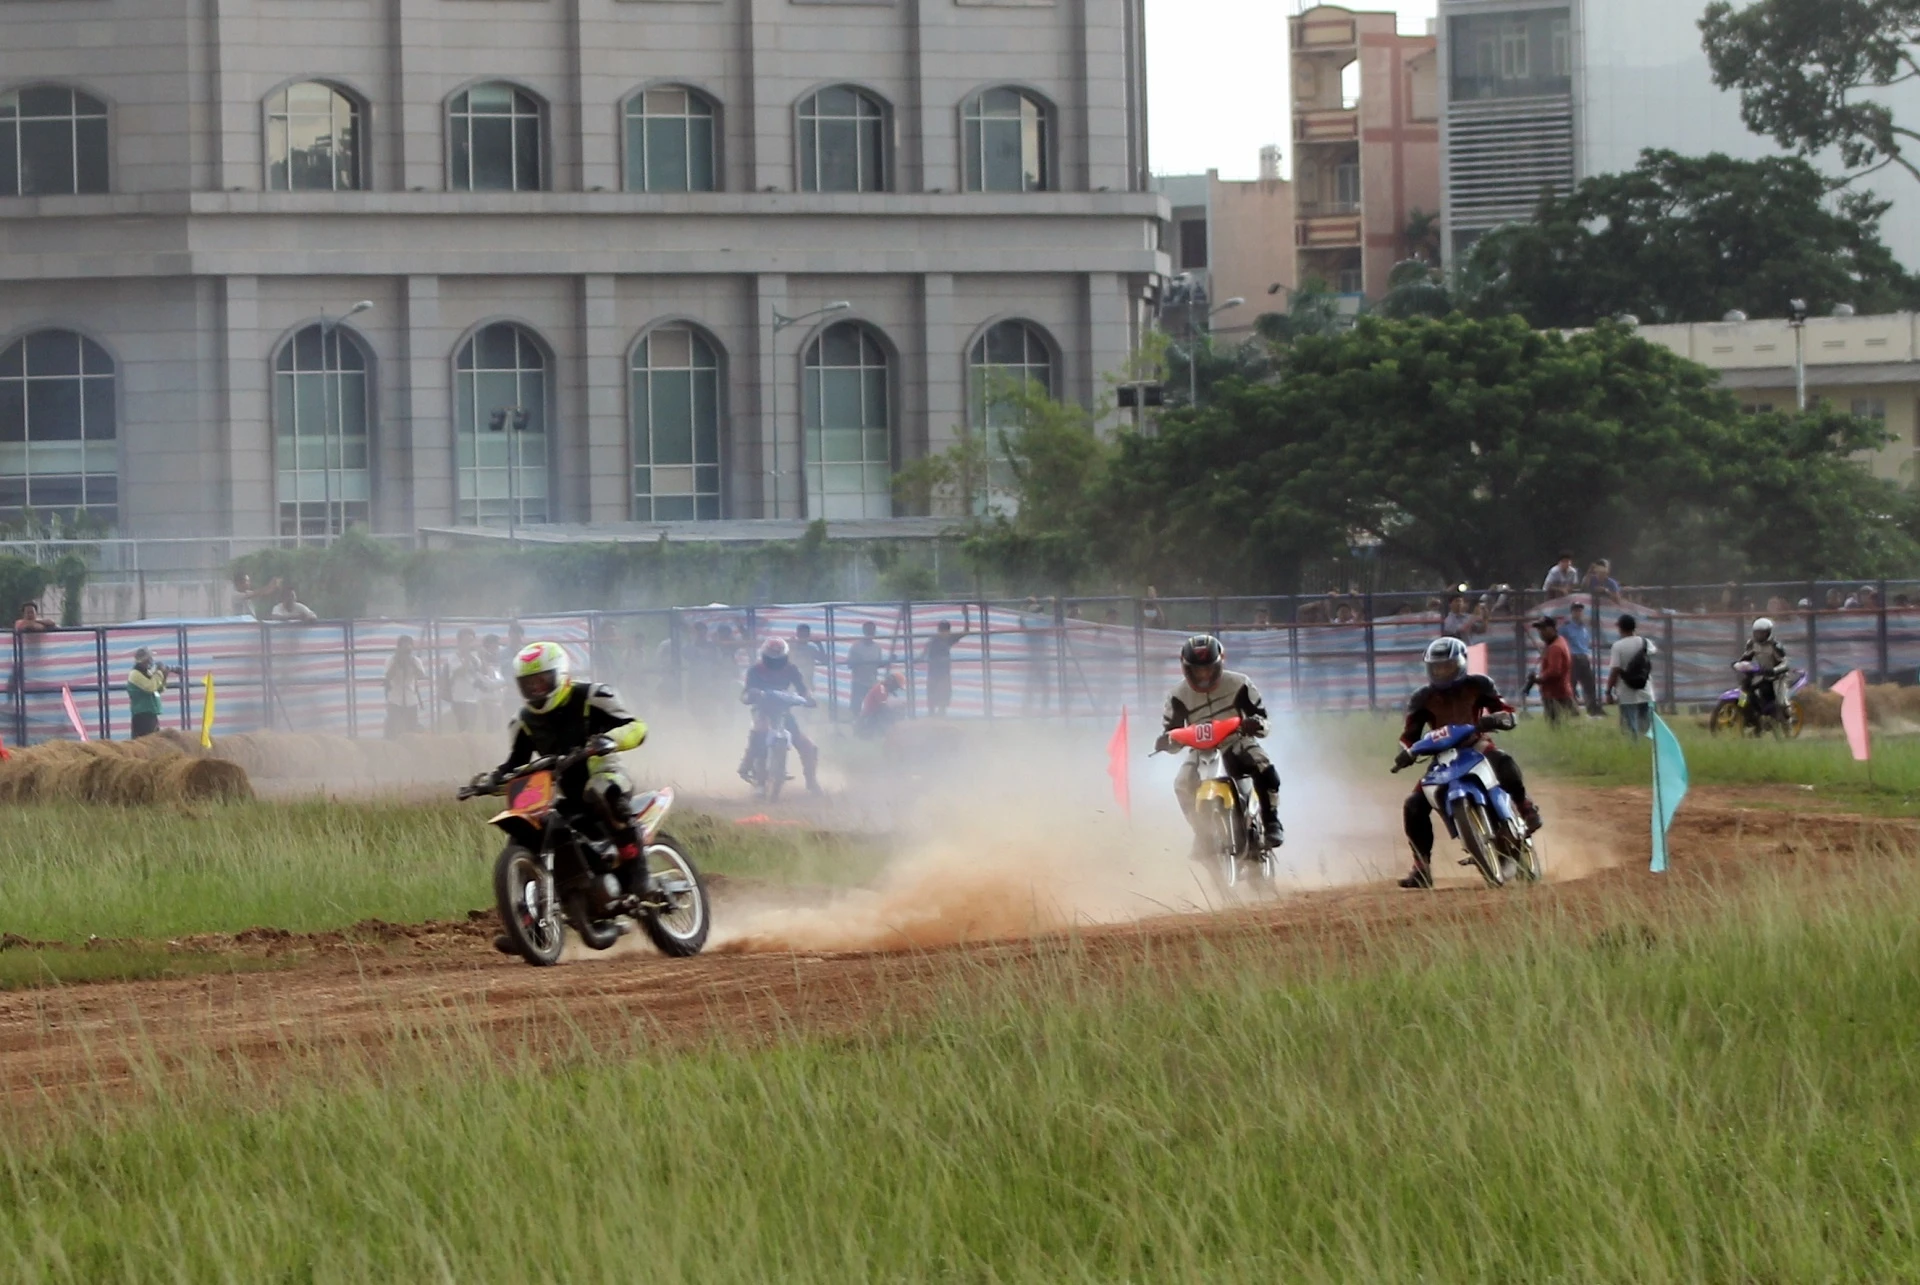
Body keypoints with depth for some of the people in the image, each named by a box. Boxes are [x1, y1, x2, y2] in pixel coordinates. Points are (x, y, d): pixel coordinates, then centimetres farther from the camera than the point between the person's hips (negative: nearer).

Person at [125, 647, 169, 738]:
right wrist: (159, 673, -13)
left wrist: (164, 676, 6)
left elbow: (159, 689, 21)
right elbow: (150, 687, -24)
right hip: (142, 714, -10)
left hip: (151, 713, 10)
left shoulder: (146, 673, 16)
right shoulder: (135, 674, -12)